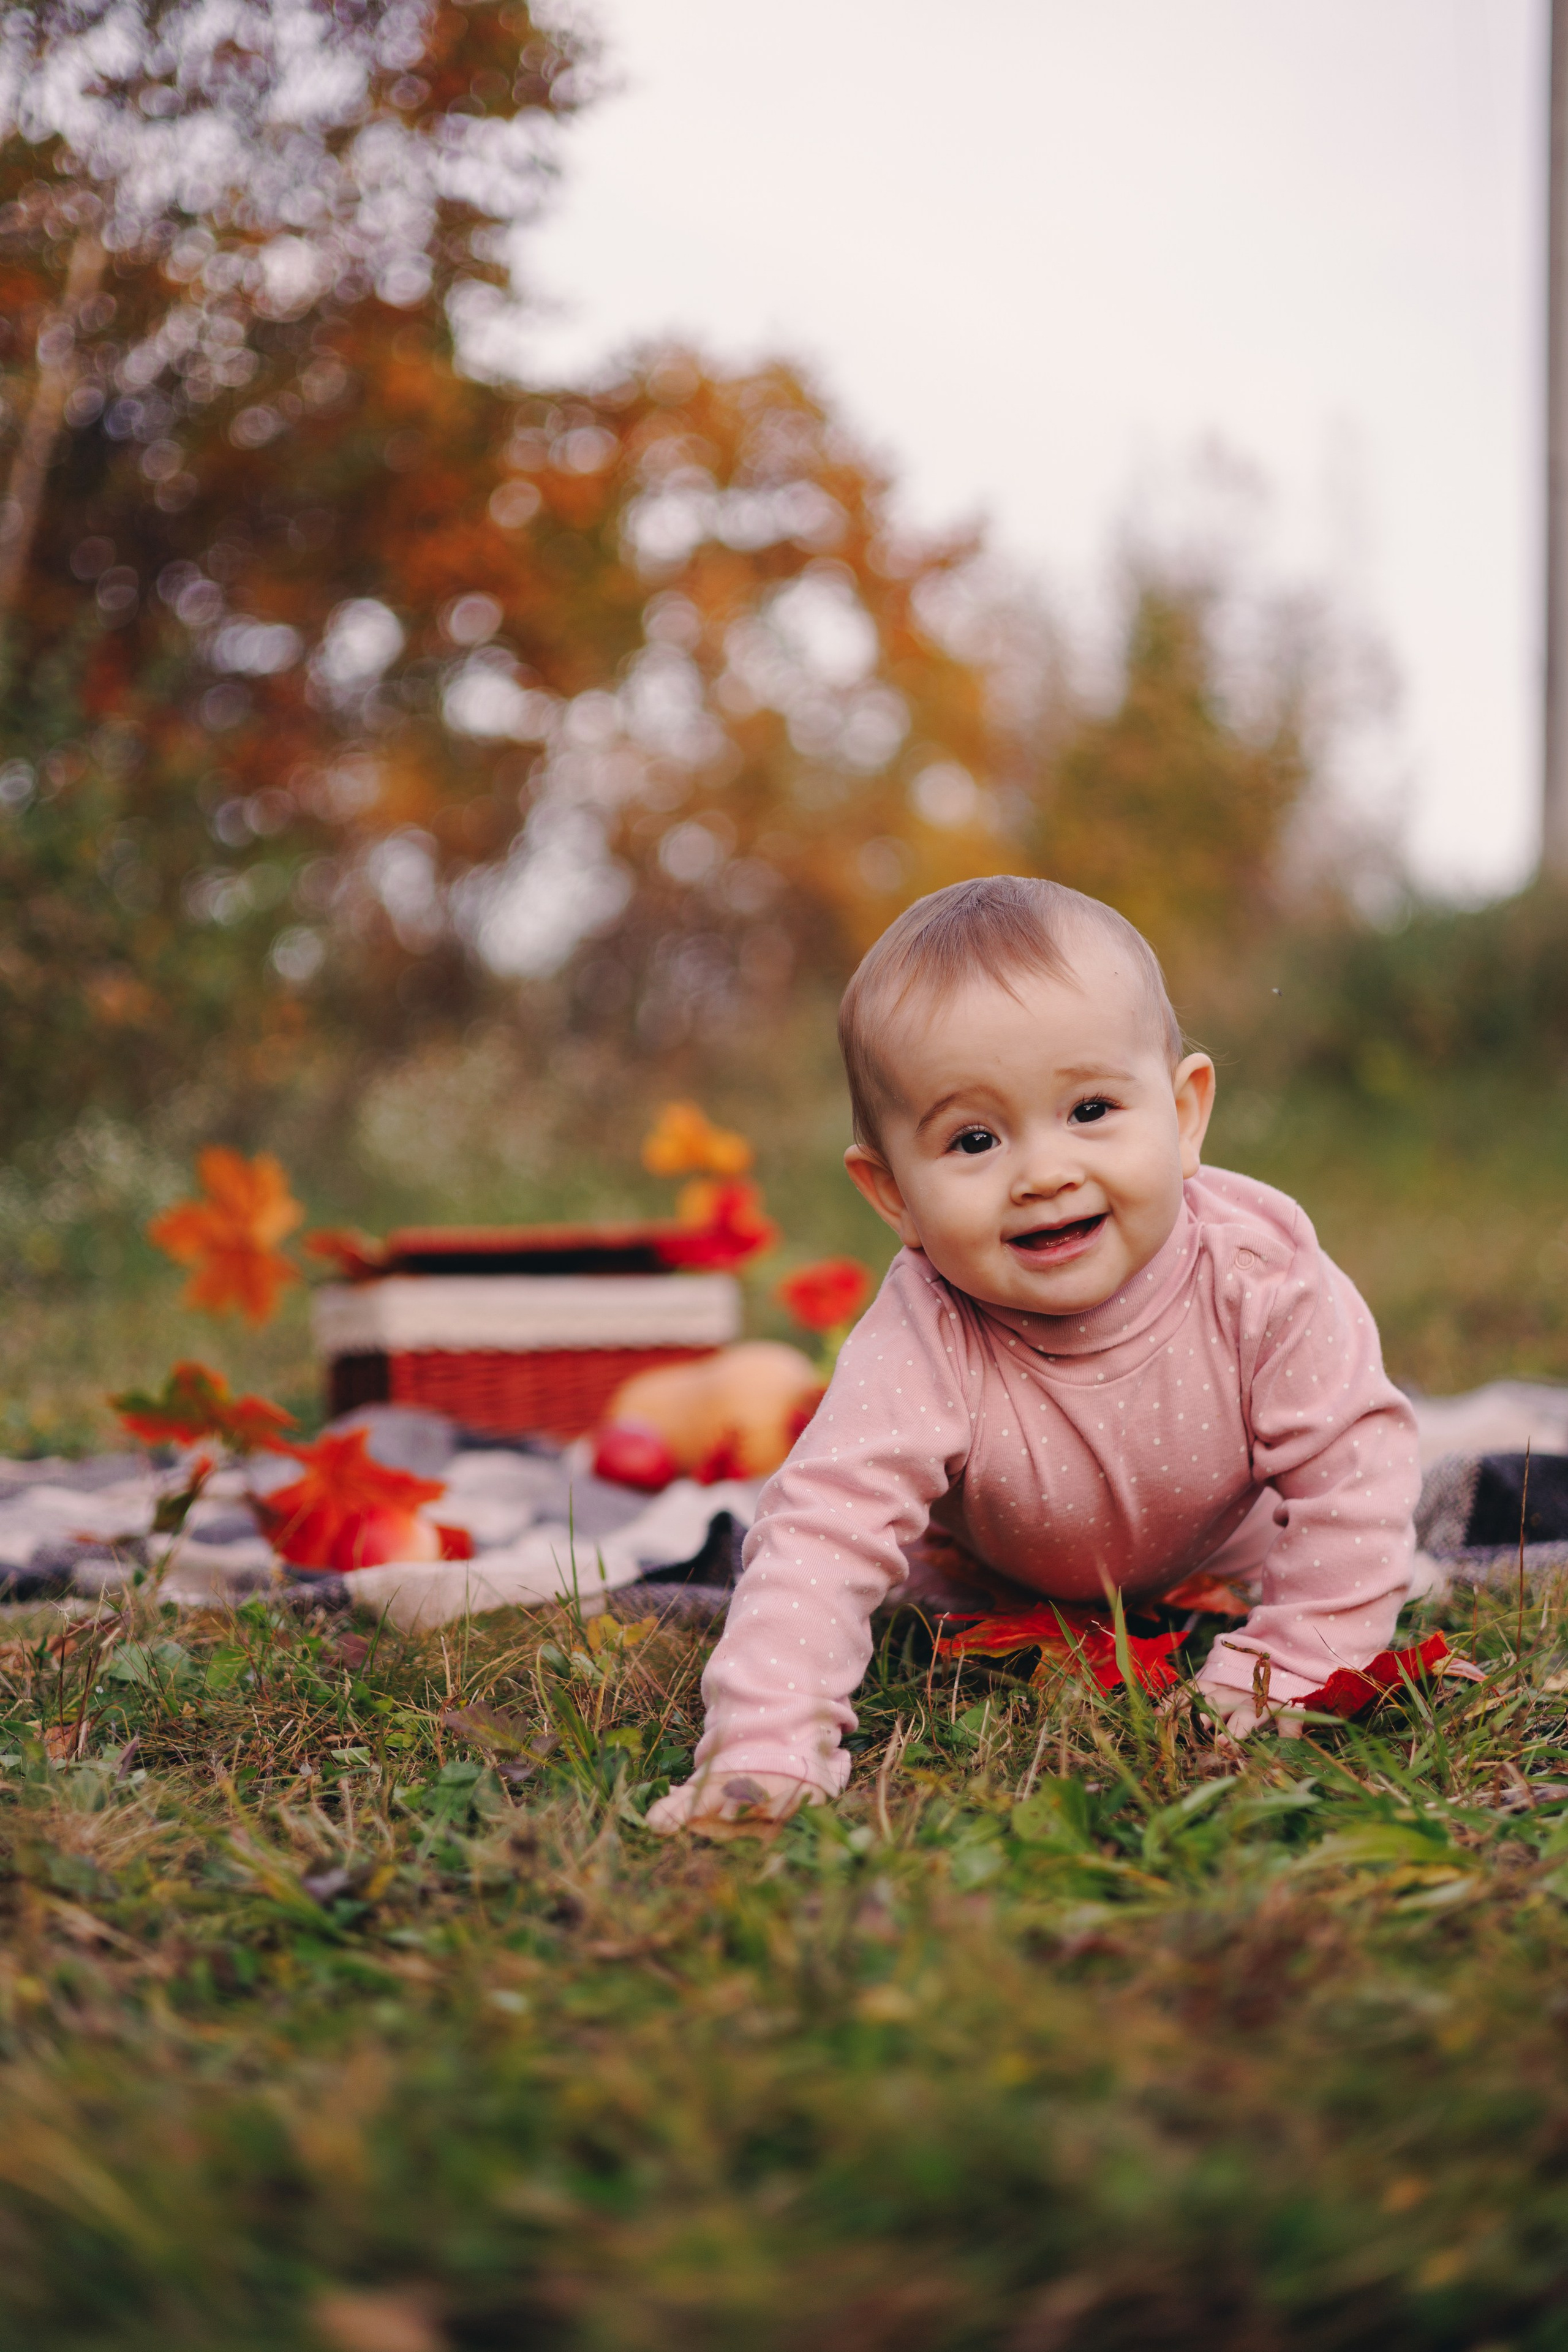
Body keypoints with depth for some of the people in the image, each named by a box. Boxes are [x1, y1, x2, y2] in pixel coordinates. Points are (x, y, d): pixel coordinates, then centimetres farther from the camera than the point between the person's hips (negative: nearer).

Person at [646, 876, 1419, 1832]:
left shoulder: (1259, 1277, -40)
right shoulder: (924, 1347, -45)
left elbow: (1355, 1477, -30)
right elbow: (824, 1535, -50)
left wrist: (1279, 1672, -33)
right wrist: (767, 1746, -63)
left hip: (1216, 1556, 2)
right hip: (1002, 1574, -1)